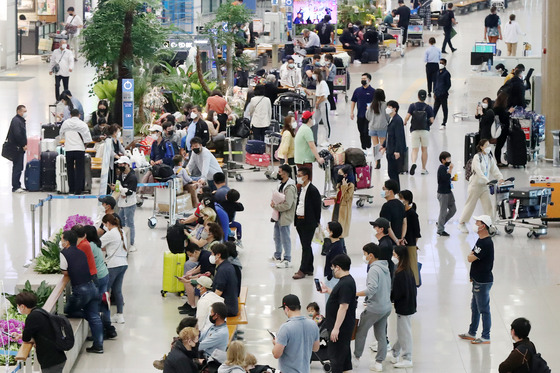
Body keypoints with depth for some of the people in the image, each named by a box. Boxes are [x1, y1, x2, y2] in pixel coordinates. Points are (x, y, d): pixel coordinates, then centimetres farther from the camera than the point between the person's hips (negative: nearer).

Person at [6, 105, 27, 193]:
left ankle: (17, 186, 20)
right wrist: (23, 145, -17)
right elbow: (17, 134, -23)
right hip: (16, 148, -10)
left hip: (20, 149, 10)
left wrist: (24, 144, 11)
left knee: (19, 168, 14)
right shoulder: (16, 121, -15)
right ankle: (15, 187, -6)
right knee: (17, 168, -8)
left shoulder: (21, 120, 18)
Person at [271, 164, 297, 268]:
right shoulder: (282, 184, 8)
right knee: (277, 237, 23)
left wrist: (275, 206, -17)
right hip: (279, 216, 10)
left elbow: (287, 205, -26)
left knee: (285, 238, -1)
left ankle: (287, 260, 7)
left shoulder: (290, 188, -23)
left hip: (285, 217, -10)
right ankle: (277, 256, 39)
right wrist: (274, 203, 1)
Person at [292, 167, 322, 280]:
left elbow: (317, 207, -12)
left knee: (306, 246, -4)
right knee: (306, 246, 13)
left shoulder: (313, 190, -14)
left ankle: (303, 270, -2)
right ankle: (309, 269, 20)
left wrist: (317, 222, -9)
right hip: (300, 221, 9)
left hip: (309, 223, -9)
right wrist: (296, 220, 10)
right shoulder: (301, 189, 12)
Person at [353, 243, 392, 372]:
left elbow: (372, 288, -30)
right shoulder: (385, 268, 10)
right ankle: (379, 362, 15)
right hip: (386, 307, 8)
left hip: (374, 309, -8)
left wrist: (356, 294, -24)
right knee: (381, 335, 12)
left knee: (361, 331, 9)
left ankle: (356, 357, 20)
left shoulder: (374, 269, -19)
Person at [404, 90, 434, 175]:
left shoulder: (412, 106, -3)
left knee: (415, 149, 2)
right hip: (425, 131, 0)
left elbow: (407, 117, -12)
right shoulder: (428, 108, -3)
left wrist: (405, 122, 8)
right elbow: (431, 120, -6)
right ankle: (424, 169, 16)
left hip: (414, 131, 0)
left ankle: (413, 163, -27)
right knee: (424, 149, 12)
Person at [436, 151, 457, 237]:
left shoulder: (446, 167, 11)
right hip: (443, 193, -9)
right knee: (443, 211, -1)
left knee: (453, 209, 13)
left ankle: (440, 223, 26)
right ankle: (440, 229, 11)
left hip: (448, 191, 9)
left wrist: (452, 178, 5)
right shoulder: (441, 168, -18)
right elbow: (446, 178, -29)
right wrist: (450, 169, -25)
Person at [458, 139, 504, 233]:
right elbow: (478, 171, -26)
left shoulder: (490, 157, 7)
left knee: (488, 205, 0)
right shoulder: (477, 157, -15)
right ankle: (461, 223, 18)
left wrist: (500, 177, -19)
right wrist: (487, 180, -38)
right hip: (475, 184, -6)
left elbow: (494, 169, 0)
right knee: (470, 204, 4)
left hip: (485, 186, 6)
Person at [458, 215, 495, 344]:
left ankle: (486, 337, 5)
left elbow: (470, 258, -24)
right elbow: (471, 255, 20)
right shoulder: (480, 240, 10)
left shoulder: (486, 243, -23)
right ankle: (471, 333, 32)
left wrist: (470, 256, 0)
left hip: (483, 281, -10)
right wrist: (472, 275, 10)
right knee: (475, 308, 20)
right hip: (477, 280, 10)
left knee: (484, 309, -2)